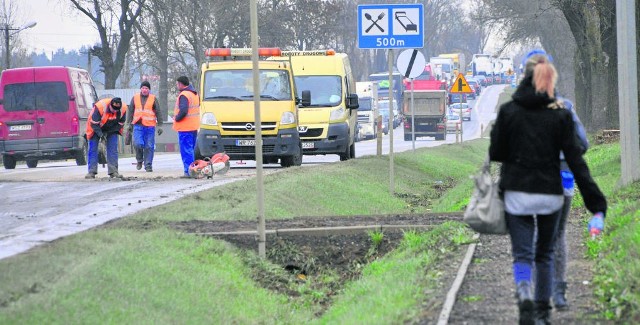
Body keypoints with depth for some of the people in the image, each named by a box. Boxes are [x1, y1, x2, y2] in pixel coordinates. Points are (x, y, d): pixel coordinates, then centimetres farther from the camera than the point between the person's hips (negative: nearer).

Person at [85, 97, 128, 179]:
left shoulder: (123, 109, -23)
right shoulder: (100, 107, -35)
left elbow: (120, 124, -10)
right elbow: (94, 123, -27)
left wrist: (108, 132, -16)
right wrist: (101, 134, -32)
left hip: (111, 129, 3)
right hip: (96, 128, -3)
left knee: (113, 149, -6)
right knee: (93, 149, -7)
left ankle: (113, 171, -4)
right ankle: (91, 172, -6)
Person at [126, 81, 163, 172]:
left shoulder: (153, 99, 5)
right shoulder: (135, 98, 10)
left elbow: (158, 113, 6)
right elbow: (130, 111, 13)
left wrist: (159, 125, 2)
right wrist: (129, 124, 8)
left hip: (150, 126, -1)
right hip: (138, 126, 1)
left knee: (149, 146, -1)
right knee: (138, 144, -13)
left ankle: (148, 165, 7)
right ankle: (139, 160, 11)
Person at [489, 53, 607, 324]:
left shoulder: (508, 111, -4)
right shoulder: (560, 114, -4)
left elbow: (495, 153, 1)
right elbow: (575, 161, -6)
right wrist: (596, 203, -5)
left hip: (517, 193, -1)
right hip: (550, 195, 1)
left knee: (522, 255, 0)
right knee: (545, 254, 17)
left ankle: (524, 297, -27)